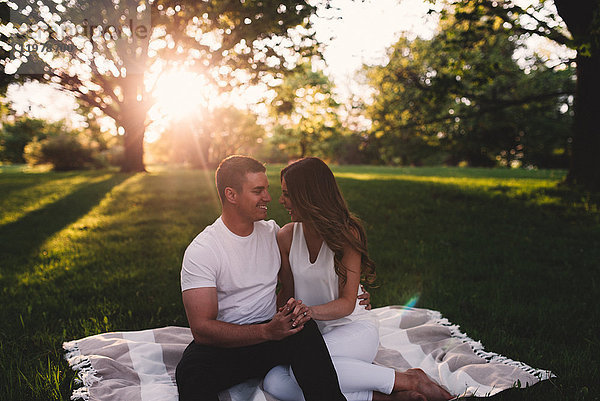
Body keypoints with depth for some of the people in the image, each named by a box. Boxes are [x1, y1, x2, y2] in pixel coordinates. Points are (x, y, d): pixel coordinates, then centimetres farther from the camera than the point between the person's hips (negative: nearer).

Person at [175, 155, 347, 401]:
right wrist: (267, 331, -28)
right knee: (191, 372, -37)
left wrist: (297, 303, -12)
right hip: (224, 344, -4)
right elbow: (201, 329, -16)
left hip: (272, 333, 4)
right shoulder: (200, 251, -9)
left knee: (305, 329, -30)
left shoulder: (272, 232, 8)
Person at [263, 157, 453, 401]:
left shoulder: (346, 233, -10)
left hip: (354, 328, -4)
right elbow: (287, 291, 9)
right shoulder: (286, 236, 2)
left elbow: (347, 303, -13)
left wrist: (310, 311, -33)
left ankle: (408, 381, -19)